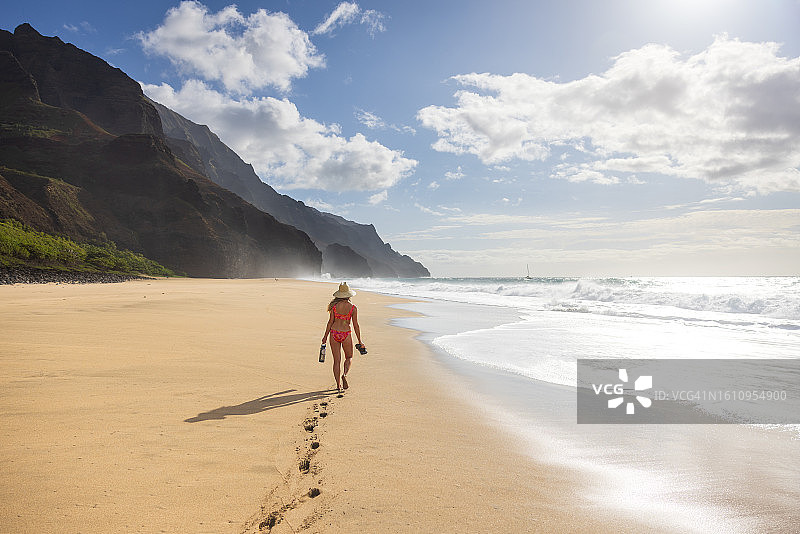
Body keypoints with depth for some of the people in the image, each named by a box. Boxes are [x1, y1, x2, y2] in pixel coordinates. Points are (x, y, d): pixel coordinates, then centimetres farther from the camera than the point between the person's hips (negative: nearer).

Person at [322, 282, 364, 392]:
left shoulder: (334, 305, -3)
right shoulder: (352, 307, -6)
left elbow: (330, 322, -2)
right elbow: (356, 325, -3)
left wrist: (325, 336, 9)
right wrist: (359, 341, 4)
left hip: (334, 333, 1)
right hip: (346, 334, -1)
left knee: (337, 360, 9)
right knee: (349, 357, 20)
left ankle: (338, 385, 10)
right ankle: (344, 374, -7)